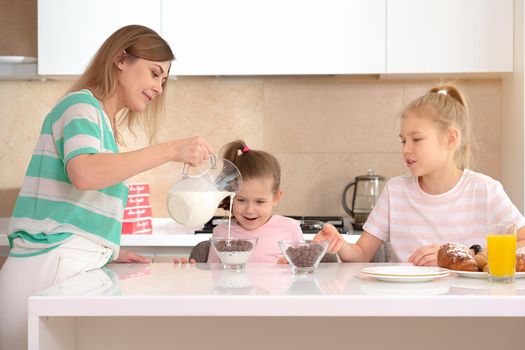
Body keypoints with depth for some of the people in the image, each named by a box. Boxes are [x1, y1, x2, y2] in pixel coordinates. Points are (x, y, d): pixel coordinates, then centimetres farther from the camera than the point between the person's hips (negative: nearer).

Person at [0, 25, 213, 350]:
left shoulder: (104, 124, 22)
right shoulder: (81, 104, -4)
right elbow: (83, 173, -25)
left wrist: (109, 250, 8)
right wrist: (171, 150, -24)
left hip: (74, 268, 9)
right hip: (50, 266, -9)